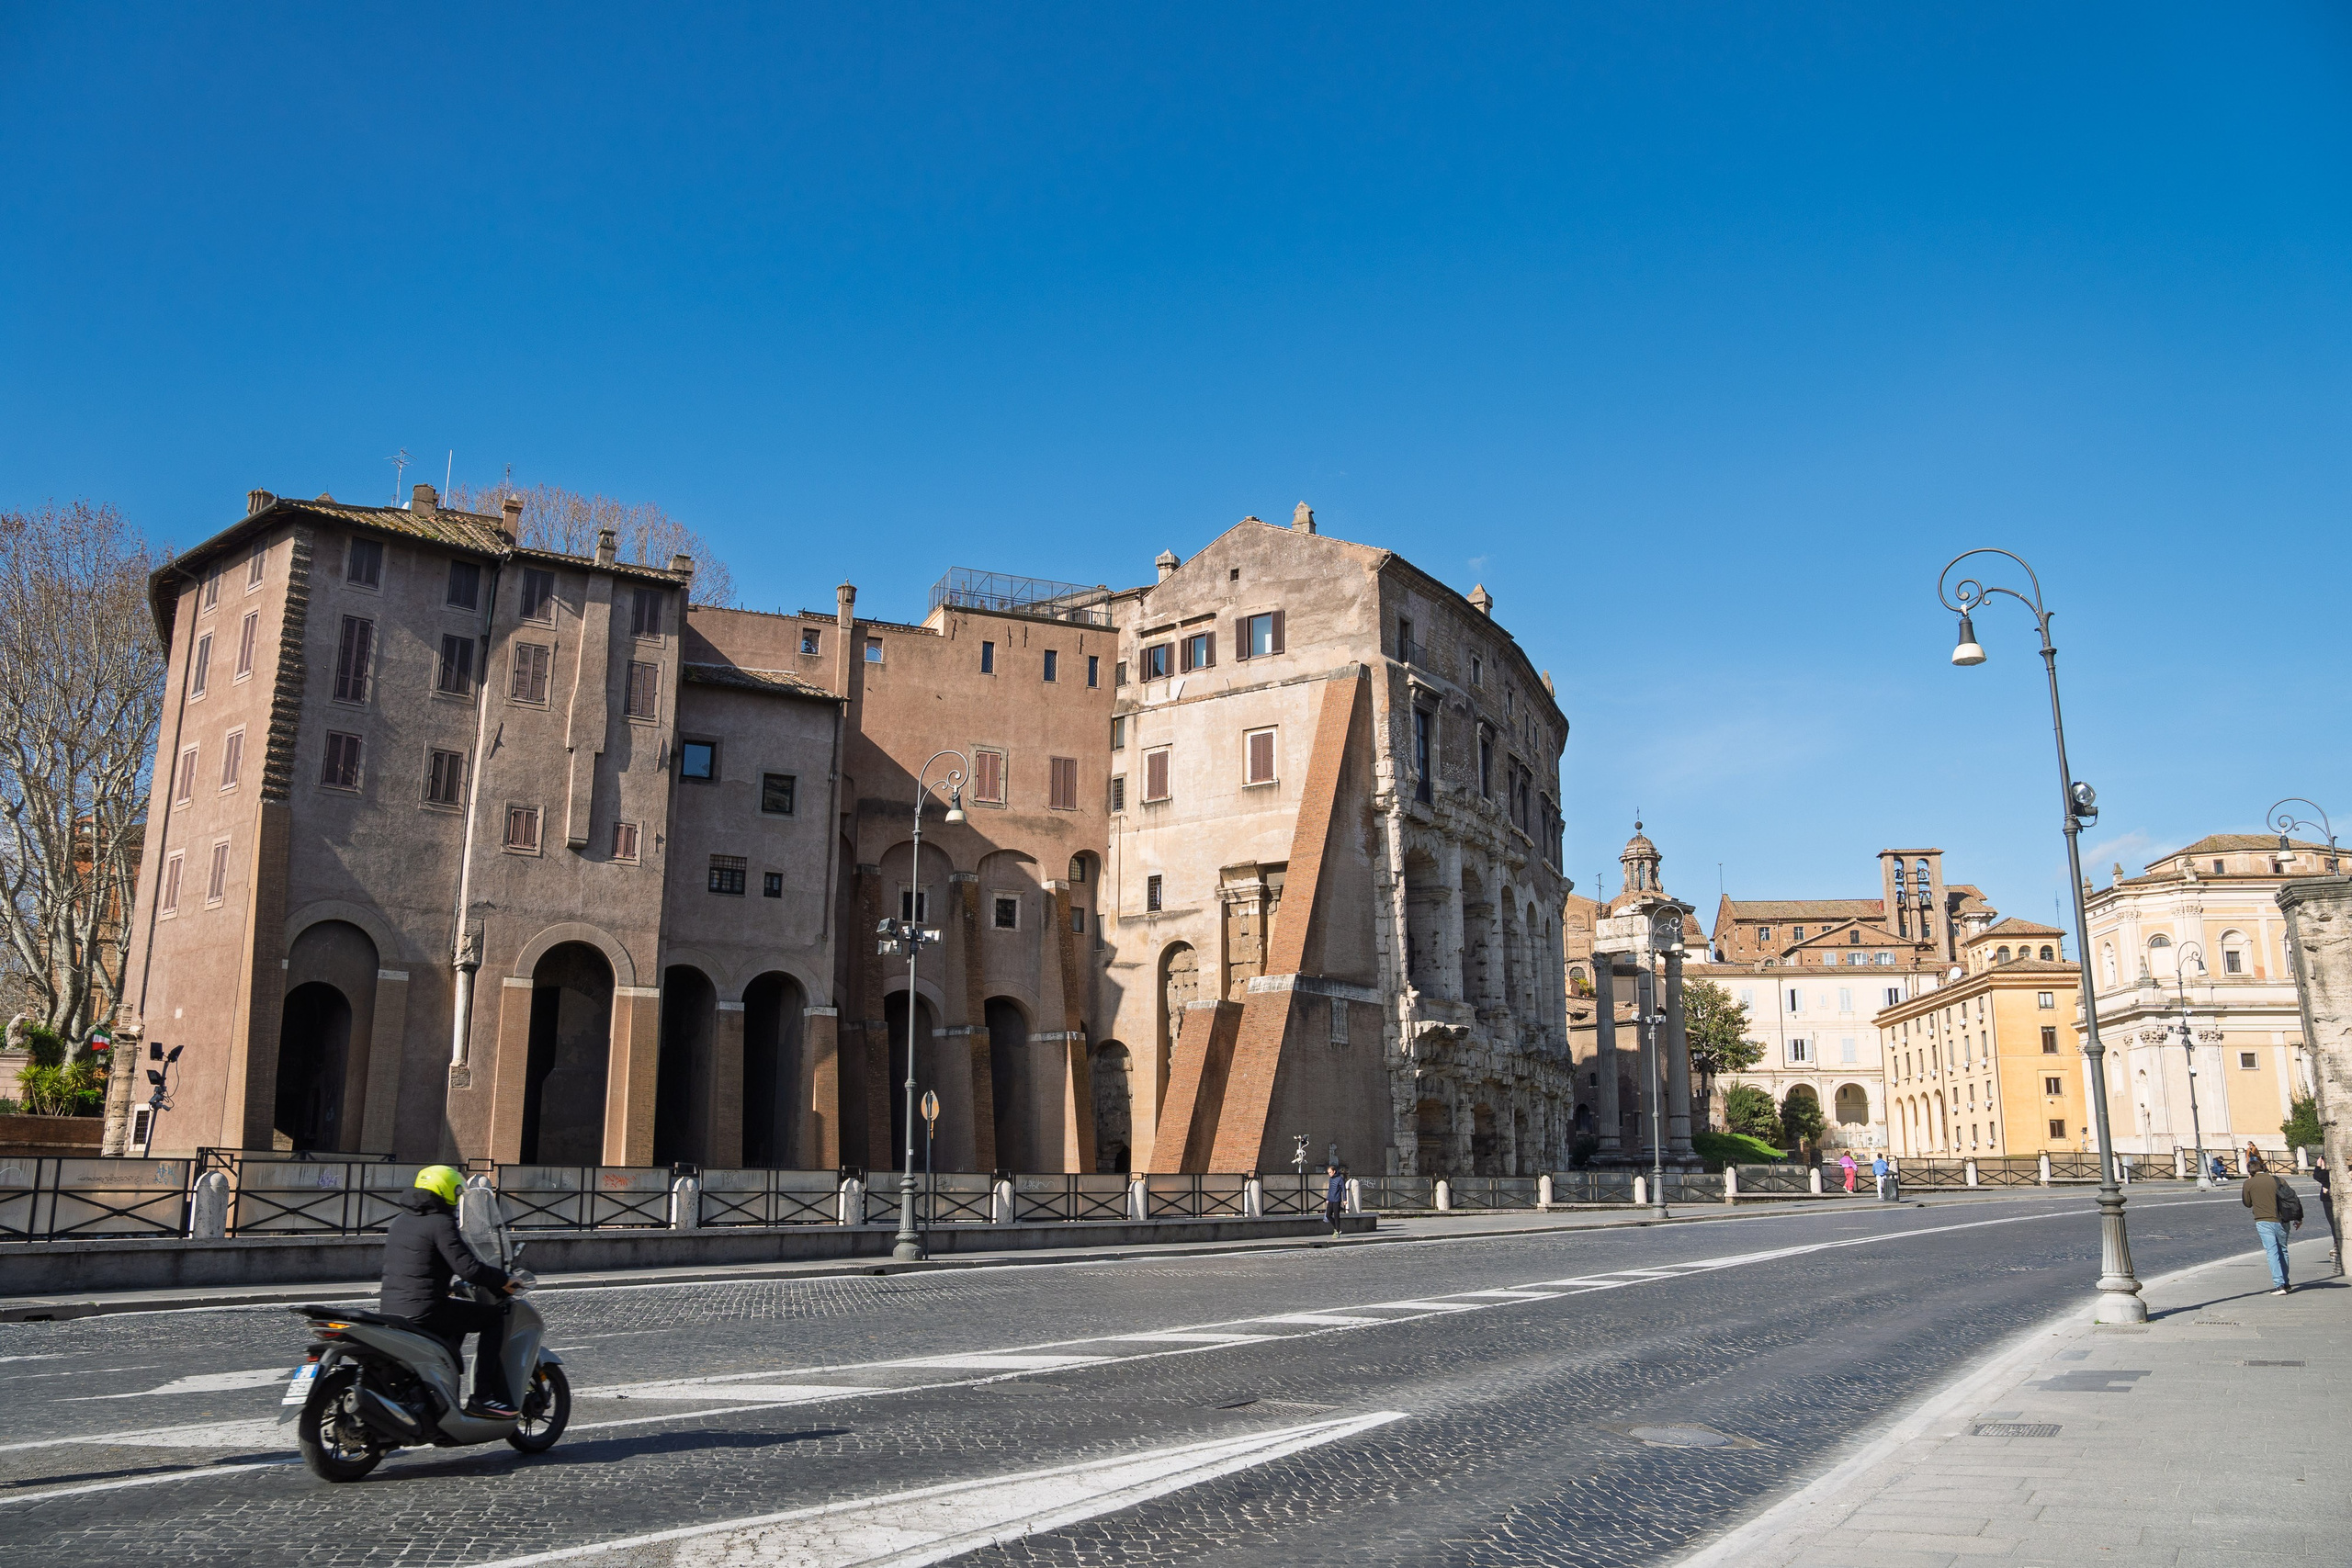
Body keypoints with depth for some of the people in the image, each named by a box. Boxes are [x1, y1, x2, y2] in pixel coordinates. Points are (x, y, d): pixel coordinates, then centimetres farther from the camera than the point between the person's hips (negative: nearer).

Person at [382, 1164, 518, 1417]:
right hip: (424, 1310, -9)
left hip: (390, 1311, 9)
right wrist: (503, 1280, -3)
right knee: (494, 1317, 3)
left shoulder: (399, 1222, 16)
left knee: (458, 1318, 33)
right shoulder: (440, 1223, -11)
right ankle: (483, 1396, -4)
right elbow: (468, 1268, -18)